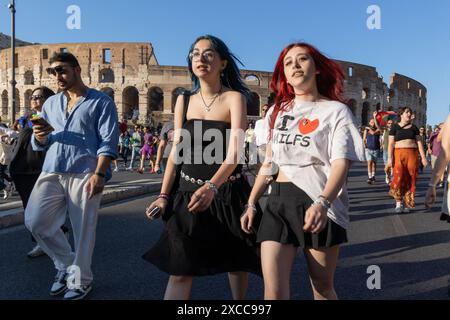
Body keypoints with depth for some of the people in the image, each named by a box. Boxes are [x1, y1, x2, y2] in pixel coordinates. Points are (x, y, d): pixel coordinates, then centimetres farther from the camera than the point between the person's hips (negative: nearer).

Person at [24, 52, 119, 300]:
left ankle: (80, 281, 19)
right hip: (52, 171, 5)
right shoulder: (50, 104, 20)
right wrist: (40, 136, -3)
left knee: (83, 230, 0)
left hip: (85, 173, -5)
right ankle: (66, 264, 20)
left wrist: (99, 173, -17)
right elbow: (39, 145, 22)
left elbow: (108, 141, -6)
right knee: (35, 221, -4)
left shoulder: (100, 102, 4)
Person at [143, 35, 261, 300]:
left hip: (228, 192, -2)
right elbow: (176, 151, 7)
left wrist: (212, 186, -36)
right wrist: (164, 195, 2)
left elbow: (235, 151, -20)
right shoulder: (184, 101, 5)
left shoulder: (234, 98, -8)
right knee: (180, 270, -1)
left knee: (236, 262, 14)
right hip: (188, 191, 3)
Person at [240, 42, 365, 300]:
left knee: (323, 287, 12)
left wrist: (322, 204, -30)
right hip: (279, 202, 3)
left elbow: (341, 163, -13)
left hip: (321, 204, -3)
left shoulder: (336, 111, 0)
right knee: (274, 289, -7)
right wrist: (251, 204, 11)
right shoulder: (278, 111, 13)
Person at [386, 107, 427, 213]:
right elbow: (391, 143, 0)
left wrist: (423, 157, 1)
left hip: (412, 154, 3)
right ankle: (398, 202, -8)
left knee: (410, 179, -2)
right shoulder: (395, 127, 6)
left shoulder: (414, 127, 14)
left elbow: (419, 142, 11)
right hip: (399, 154, -3)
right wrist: (390, 158, -9)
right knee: (399, 177, -15)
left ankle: (406, 203, 5)